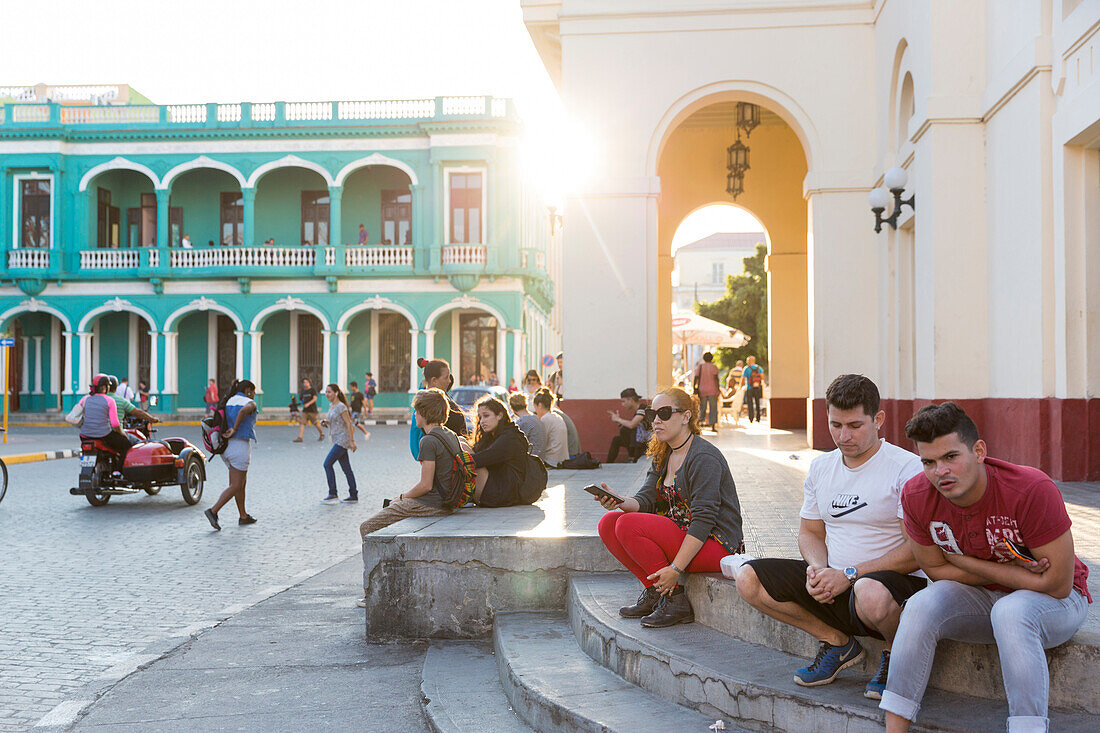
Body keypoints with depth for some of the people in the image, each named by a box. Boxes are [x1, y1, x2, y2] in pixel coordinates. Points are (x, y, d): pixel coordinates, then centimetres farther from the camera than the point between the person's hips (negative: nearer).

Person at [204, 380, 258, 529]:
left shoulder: (228, 402, 16)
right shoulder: (250, 403, -5)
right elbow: (243, 411, -27)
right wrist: (234, 429, -19)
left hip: (226, 446, 8)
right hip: (240, 446, -8)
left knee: (242, 482, 18)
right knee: (235, 487, -4)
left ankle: (243, 516, 22)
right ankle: (213, 511, -17)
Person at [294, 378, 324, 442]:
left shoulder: (313, 390, -4)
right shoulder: (303, 391, 11)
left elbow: (315, 398, -14)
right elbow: (301, 399, 23)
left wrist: (308, 404, -23)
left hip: (312, 410, -5)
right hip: (305, 410, 5)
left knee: (316, 423, 3)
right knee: (301, 423, -7)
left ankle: (321, 434, 26)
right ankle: (300, 437, -10)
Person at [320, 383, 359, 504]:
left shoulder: (341, 407, -13)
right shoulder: (331, 406, 14)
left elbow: (349, 424, -16)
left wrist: (352, 441, -18)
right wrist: (326, 422, 4)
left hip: (342, 439, -9)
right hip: (337, 441, 9)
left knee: (327, 464, -10)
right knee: (346, 469, 9)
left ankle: (333, 494, -6)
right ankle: (354, 495, 13)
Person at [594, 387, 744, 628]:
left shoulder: (704, 458, -16)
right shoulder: (662, 456, 12)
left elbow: (704, 520, -22)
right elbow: (645, 500, 2)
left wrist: (676, 569, -27)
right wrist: (619, 501, -22)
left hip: (715, 543, -9)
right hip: (680, 534, 9)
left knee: (629, 525, -24)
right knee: (608, 523, -4)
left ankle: (675, 599, -14)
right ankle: (653, 592, 1)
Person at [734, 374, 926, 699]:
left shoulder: (907, 468, -11)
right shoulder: (820, 468, 10)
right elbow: (810, 532, 18)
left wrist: (849, 575, -20)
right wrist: (817, 569, -5)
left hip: (896, 580, -6)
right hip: (832, 581, 6)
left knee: (870, 594, -42)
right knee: (748, 578, -10)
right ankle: (837, 642, 6)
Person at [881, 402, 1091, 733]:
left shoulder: (1032, 489, -29)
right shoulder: (916, 496, -15)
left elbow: (1058, 584, -24)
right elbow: (936, 569, -4)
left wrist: (962, 560, -19)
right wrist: (1010, 569, -16)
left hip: (1055, 601, -4)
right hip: (982, 597, 4)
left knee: (1010, 612, -35)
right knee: (922, 605, -24)